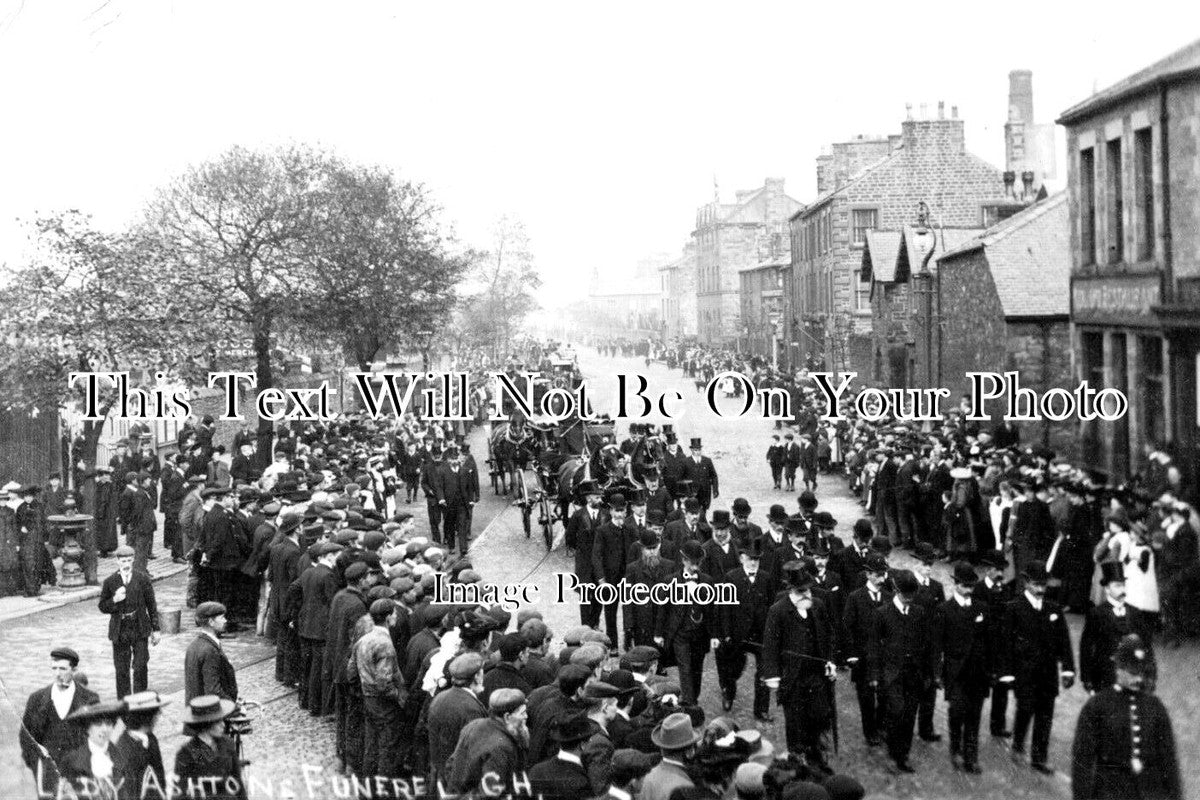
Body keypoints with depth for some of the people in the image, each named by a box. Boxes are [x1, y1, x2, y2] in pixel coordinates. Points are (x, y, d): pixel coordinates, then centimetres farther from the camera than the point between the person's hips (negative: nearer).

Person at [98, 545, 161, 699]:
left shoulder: (143, 579, 1)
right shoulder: (110, 582, 1)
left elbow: (151, 606, 5)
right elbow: (102, 607, 6)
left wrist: (155, 630, 4)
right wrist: (114, 600, -16)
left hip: (140, 629, 0)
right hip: (120, 631, 1)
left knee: (141, 668, -3)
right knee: (121, 670, 4)